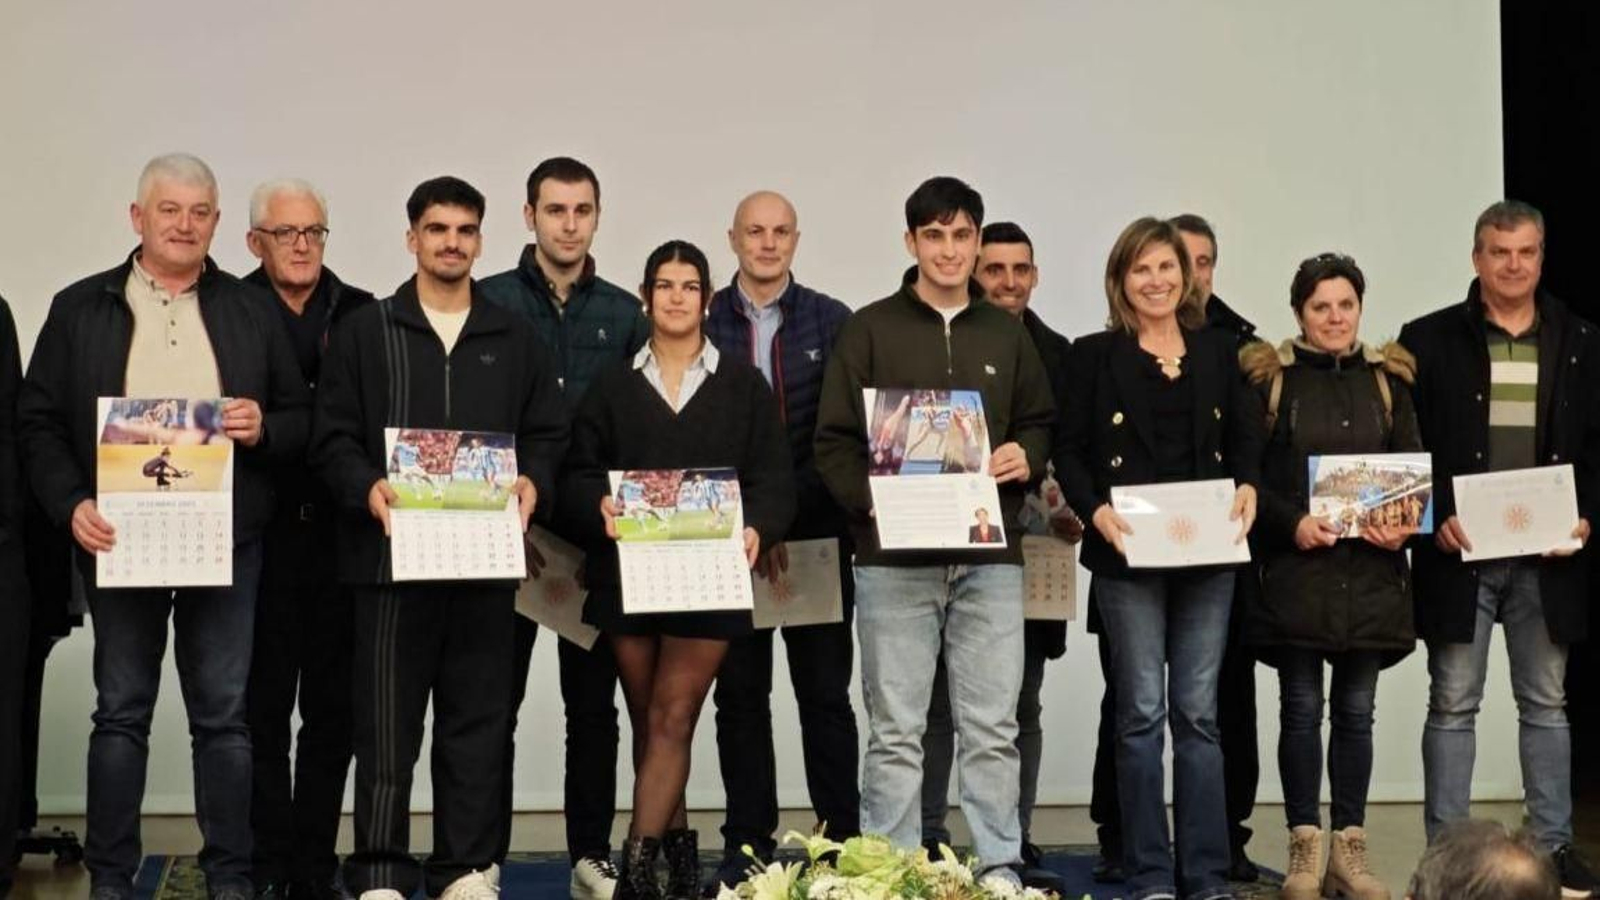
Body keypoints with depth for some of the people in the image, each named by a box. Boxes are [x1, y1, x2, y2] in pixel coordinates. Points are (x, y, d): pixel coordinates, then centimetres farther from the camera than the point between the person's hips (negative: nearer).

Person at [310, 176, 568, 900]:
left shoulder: (515, 339, 14)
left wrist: (533, 482, -7)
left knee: (478, 718, 6)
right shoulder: (364, 332, 6)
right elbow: (333, 437, 2)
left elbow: (547, 433, 13)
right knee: (387, 719, -1)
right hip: (392, 551, -2)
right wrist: (366, 488, -16)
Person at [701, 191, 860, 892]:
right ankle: (747, 845, 15)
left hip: (816, 533, 0)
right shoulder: (703, 321, 4)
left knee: (825, 690, 4)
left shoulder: (832, 321, 4)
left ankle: (841, 838, 13)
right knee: (740, 694, 7)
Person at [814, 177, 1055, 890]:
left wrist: (1026, 457, -2)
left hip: (989, 557, 2)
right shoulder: (870, 330, 4)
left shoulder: (1006, 335, 13)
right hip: (894, 556, -2)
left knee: (992, 726, 4)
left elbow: (1041, 423, 19)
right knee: (896, 731, 2)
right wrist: (873, 504, -14)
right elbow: (833, 442, 0)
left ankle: (999, 871, 11)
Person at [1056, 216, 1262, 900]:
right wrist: (1095, 511, -17)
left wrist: (1247, 487, -8)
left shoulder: (1218, 350, 12)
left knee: (1198, 711, 6)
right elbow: (1071, 451, -1)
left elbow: (1246, 436, 11)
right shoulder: (1094, 355, 2)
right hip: (1128, 554, -3)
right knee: (1141, 713, 1)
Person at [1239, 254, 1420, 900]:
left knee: (1356, 710, 6)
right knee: (1302, 708, 1)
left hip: (1370, 567, 3)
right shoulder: (1270, 378, 1)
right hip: (1295, 564, -3)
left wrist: (1404, 525, -9)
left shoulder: (1387, 379, 10)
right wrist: (1292, 522, -16)